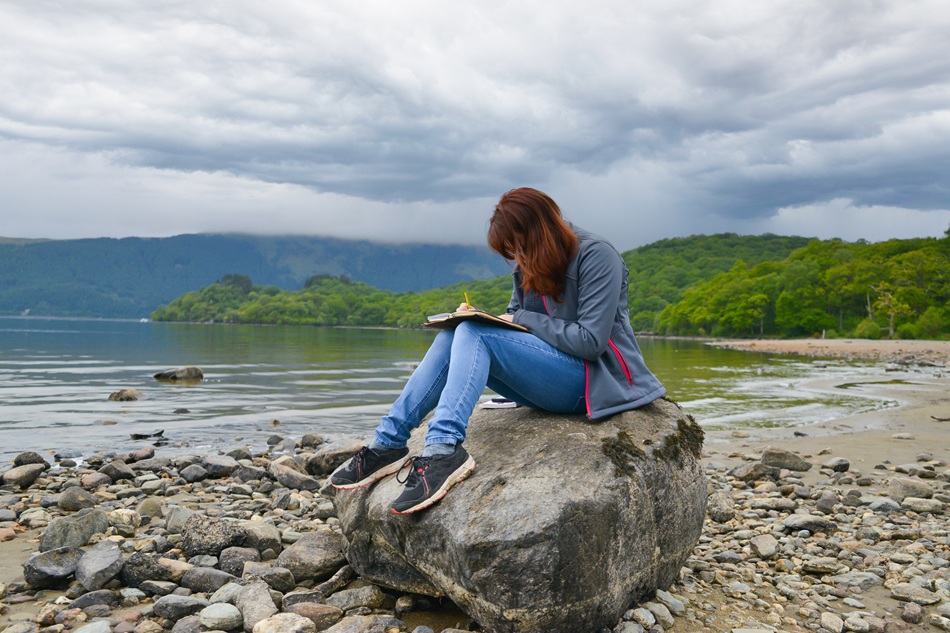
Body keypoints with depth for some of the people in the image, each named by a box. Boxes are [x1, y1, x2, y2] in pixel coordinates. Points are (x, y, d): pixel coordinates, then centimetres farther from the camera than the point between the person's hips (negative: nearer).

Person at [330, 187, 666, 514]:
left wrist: (522, 319, -13)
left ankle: (443, 450, -41)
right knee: (452, 336, -11)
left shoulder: (596, 256, -13)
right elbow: (515, 318, 16)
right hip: (550, 375, 8)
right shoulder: (528, 264, 9)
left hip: (593, 376, -7)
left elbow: (591, 341, -20)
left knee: (475, 334, -24)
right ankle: (388, 443, -17)